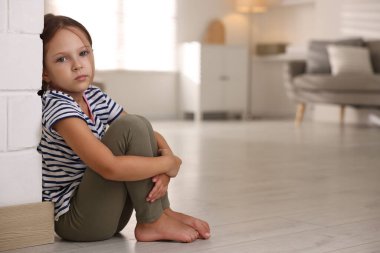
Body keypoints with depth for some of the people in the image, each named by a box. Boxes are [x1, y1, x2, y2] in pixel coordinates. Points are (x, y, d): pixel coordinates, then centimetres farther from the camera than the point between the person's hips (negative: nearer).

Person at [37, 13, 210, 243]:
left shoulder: (95, 97, 4)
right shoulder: (58, 108, -21)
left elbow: (151, 136, 6)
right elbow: (110, 167, -31)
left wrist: (163, 171, -15)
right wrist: (169, 164, -18)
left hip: (104, 214, 8)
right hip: (73, 221, -8)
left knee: (142, 123, 1)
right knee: (130, 126, -21)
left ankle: (163, 211, -1)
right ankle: (152, 222, -12)